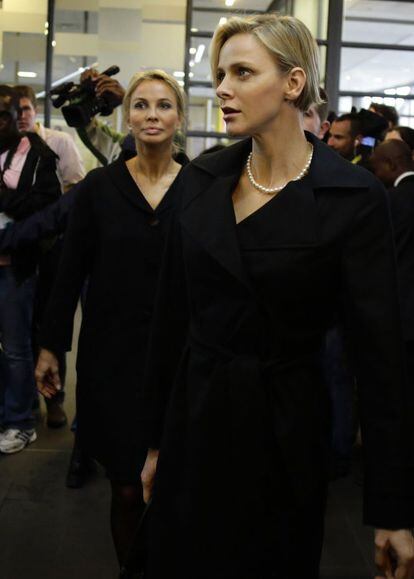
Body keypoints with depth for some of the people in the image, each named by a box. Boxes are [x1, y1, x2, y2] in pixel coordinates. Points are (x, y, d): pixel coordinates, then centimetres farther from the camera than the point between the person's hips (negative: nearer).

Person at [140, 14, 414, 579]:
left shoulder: (354, 197, -13)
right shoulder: (201, 179, 1)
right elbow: (171, 314, 6)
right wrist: (157, 438, 9)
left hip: (284, 427, -4)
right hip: (195, 420, 4)